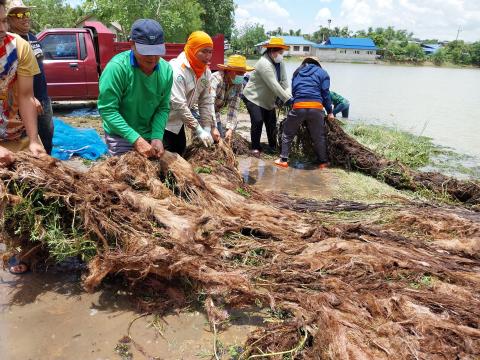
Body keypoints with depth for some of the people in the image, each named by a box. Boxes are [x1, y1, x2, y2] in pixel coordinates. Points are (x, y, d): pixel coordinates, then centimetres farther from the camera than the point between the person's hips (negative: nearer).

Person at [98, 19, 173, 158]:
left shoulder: (166, 69, -7)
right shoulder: (117, 67, -22)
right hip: (121, 138, -4)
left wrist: (157, 137, -18)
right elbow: (107, 109, -22)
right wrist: (136, 139, -28)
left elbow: (163, 108, -3)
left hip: (150, 136, 5)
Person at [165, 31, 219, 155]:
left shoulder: (206, 71, -3)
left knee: (180, 151, 17)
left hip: (178, 121, 7)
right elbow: (179, 105, -30)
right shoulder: (177, 70, -26)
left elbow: (206, 101, -1)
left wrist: (209, 128, -9)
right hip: (164, 121, -7)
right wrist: (199, 131, -28)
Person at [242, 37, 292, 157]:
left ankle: (273, 146, 26)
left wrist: (289, 96, -21)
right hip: (253, 97, -8)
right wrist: (287, 99, -30)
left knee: (272, 122, 9)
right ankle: (255, 148, -2)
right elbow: (274, 85, -31)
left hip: (268, 99, 8)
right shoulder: (264, 63, -26)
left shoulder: (280, 62, -2)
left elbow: (284, 81, -6)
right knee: (257, 121, -18)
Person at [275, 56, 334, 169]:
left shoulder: (297, 73, 24)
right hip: (316, 107, -1)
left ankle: (283, 160, 15)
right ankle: (323, 162, 21)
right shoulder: (322, 73, 16)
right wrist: (330, 111, 12)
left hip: (298, 107, 1)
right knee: (319, 136, 13)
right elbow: (325, 93, 9)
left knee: (287, 133, 16)